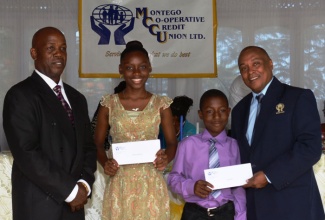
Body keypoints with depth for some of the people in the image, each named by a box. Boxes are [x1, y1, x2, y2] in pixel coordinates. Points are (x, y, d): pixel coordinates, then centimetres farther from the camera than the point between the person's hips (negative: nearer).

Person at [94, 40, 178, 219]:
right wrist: (104, 163, -13)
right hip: (120, 184, 0)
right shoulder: (109, 104, 1)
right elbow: (97, 143, 6)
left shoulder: (161, 104, 1)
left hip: (151, 184, 0)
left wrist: (166, 157, -16)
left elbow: (172, 142, 5)